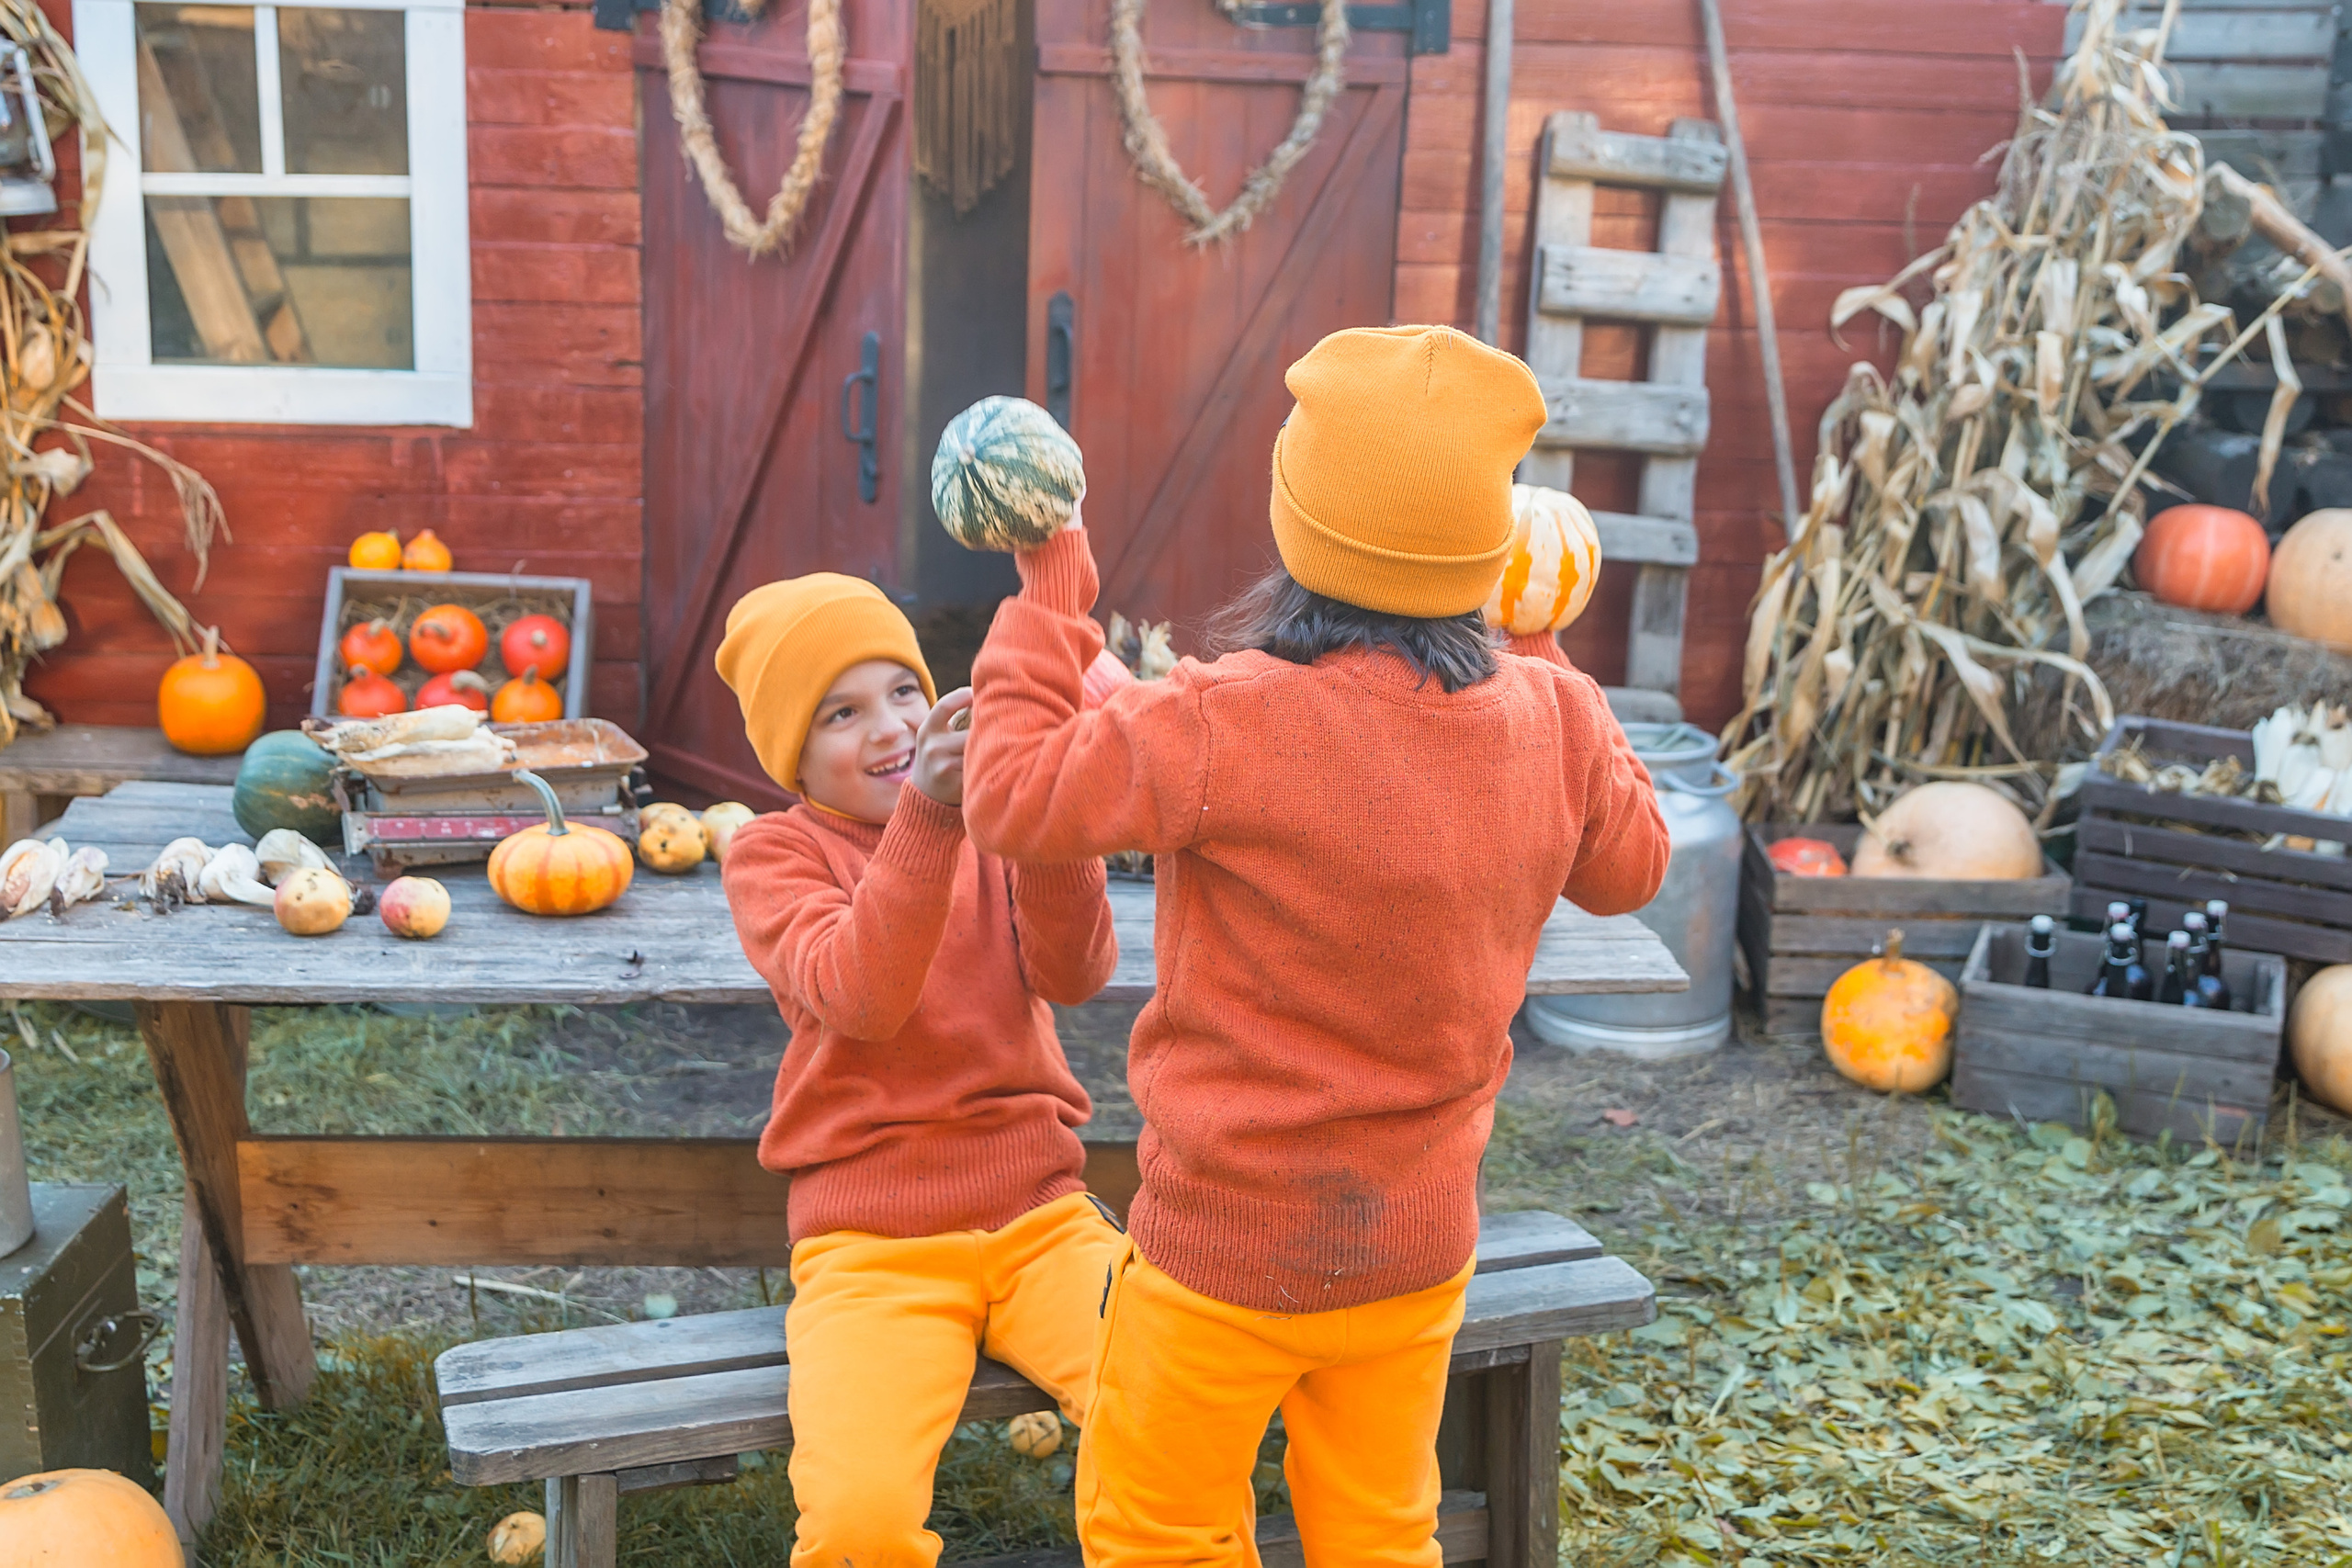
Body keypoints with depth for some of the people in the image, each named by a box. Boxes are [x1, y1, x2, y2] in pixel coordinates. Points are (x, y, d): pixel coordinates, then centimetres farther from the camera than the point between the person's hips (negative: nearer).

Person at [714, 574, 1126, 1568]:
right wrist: (928, 811, -33)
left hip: (1039, 1217, 3)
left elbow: (1075, 972, -11)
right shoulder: (773, 853, 1)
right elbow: (858, 998, -20)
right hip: (872, 1247, -2)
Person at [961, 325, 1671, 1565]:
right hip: (1422, 1247, 6)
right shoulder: (1551, 721, -8)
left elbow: (1015, 797, -14)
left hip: (1231, 1245, -5)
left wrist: (1048, 600, -3)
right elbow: (1628, 865, 11)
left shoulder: (1230, 727, -26)